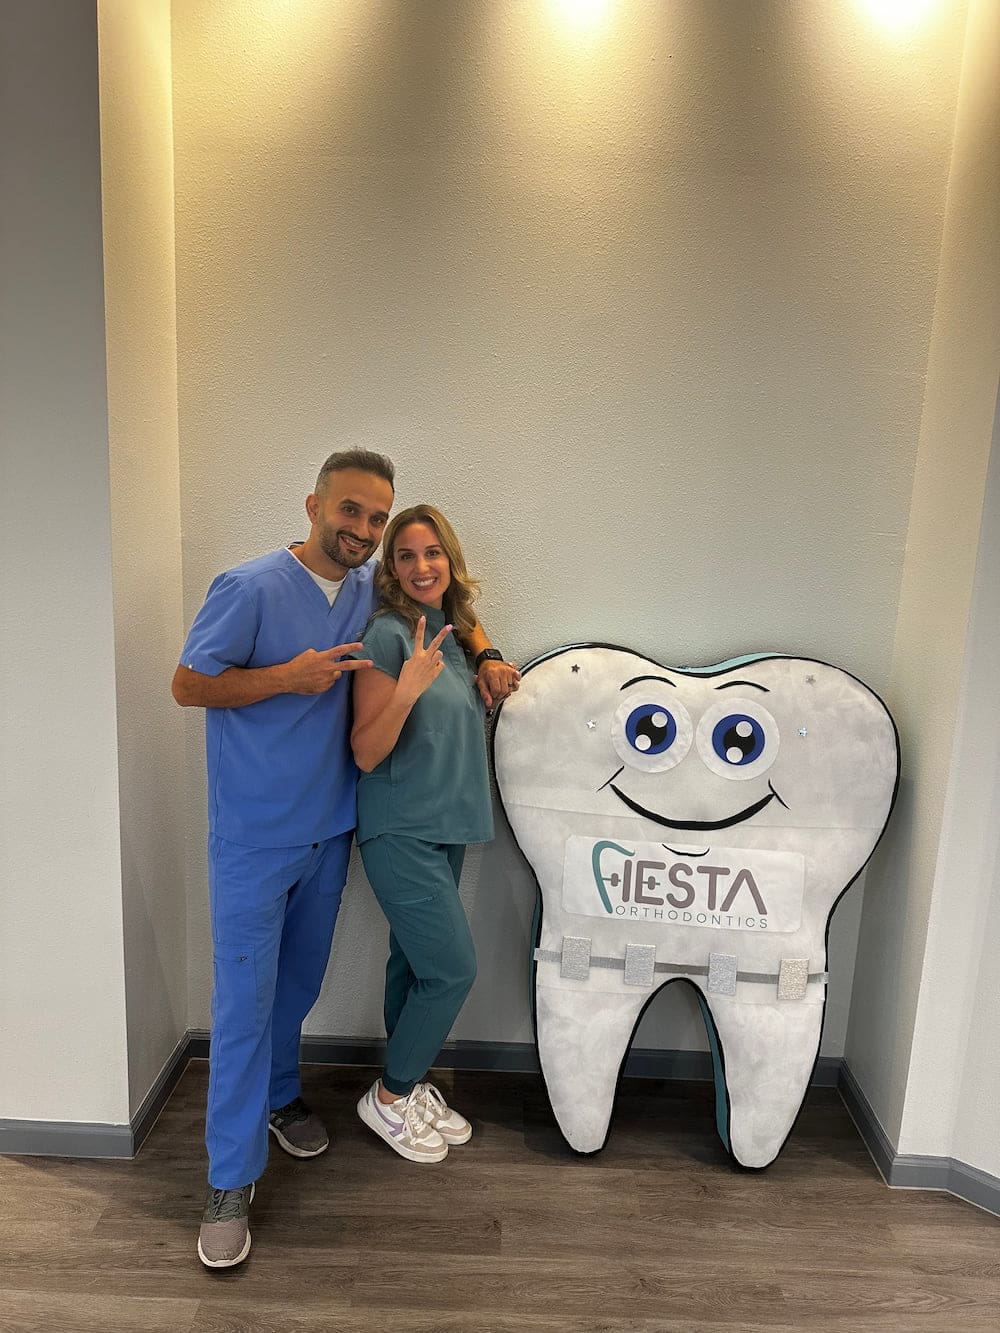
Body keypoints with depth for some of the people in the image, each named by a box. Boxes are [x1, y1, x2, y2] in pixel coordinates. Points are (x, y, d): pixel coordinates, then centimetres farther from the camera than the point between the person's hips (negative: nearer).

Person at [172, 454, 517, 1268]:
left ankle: (279, 1095, 46)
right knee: (246, 999, 1)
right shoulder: (251, 588, -17)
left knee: (300, 982, 21)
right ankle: (230, 1184, 17)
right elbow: (188, 685, -11)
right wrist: (289, 676, -23)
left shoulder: (373, 587, -1)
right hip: (254, 838, -5)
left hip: (329, 828, 6)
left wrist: (487, 658, 2)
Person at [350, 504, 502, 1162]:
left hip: (448, 828, 7)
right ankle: (388, 1097, 19)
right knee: (453, 967, -3)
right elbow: (367, 753, -18)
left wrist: (492, 686, 7)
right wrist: (408, 689, -30)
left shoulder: (453, 632, 9)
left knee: (416, 964, 17)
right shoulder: (389, 634, -15)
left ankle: (410, 1087, 36)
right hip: (401, 832, -7)